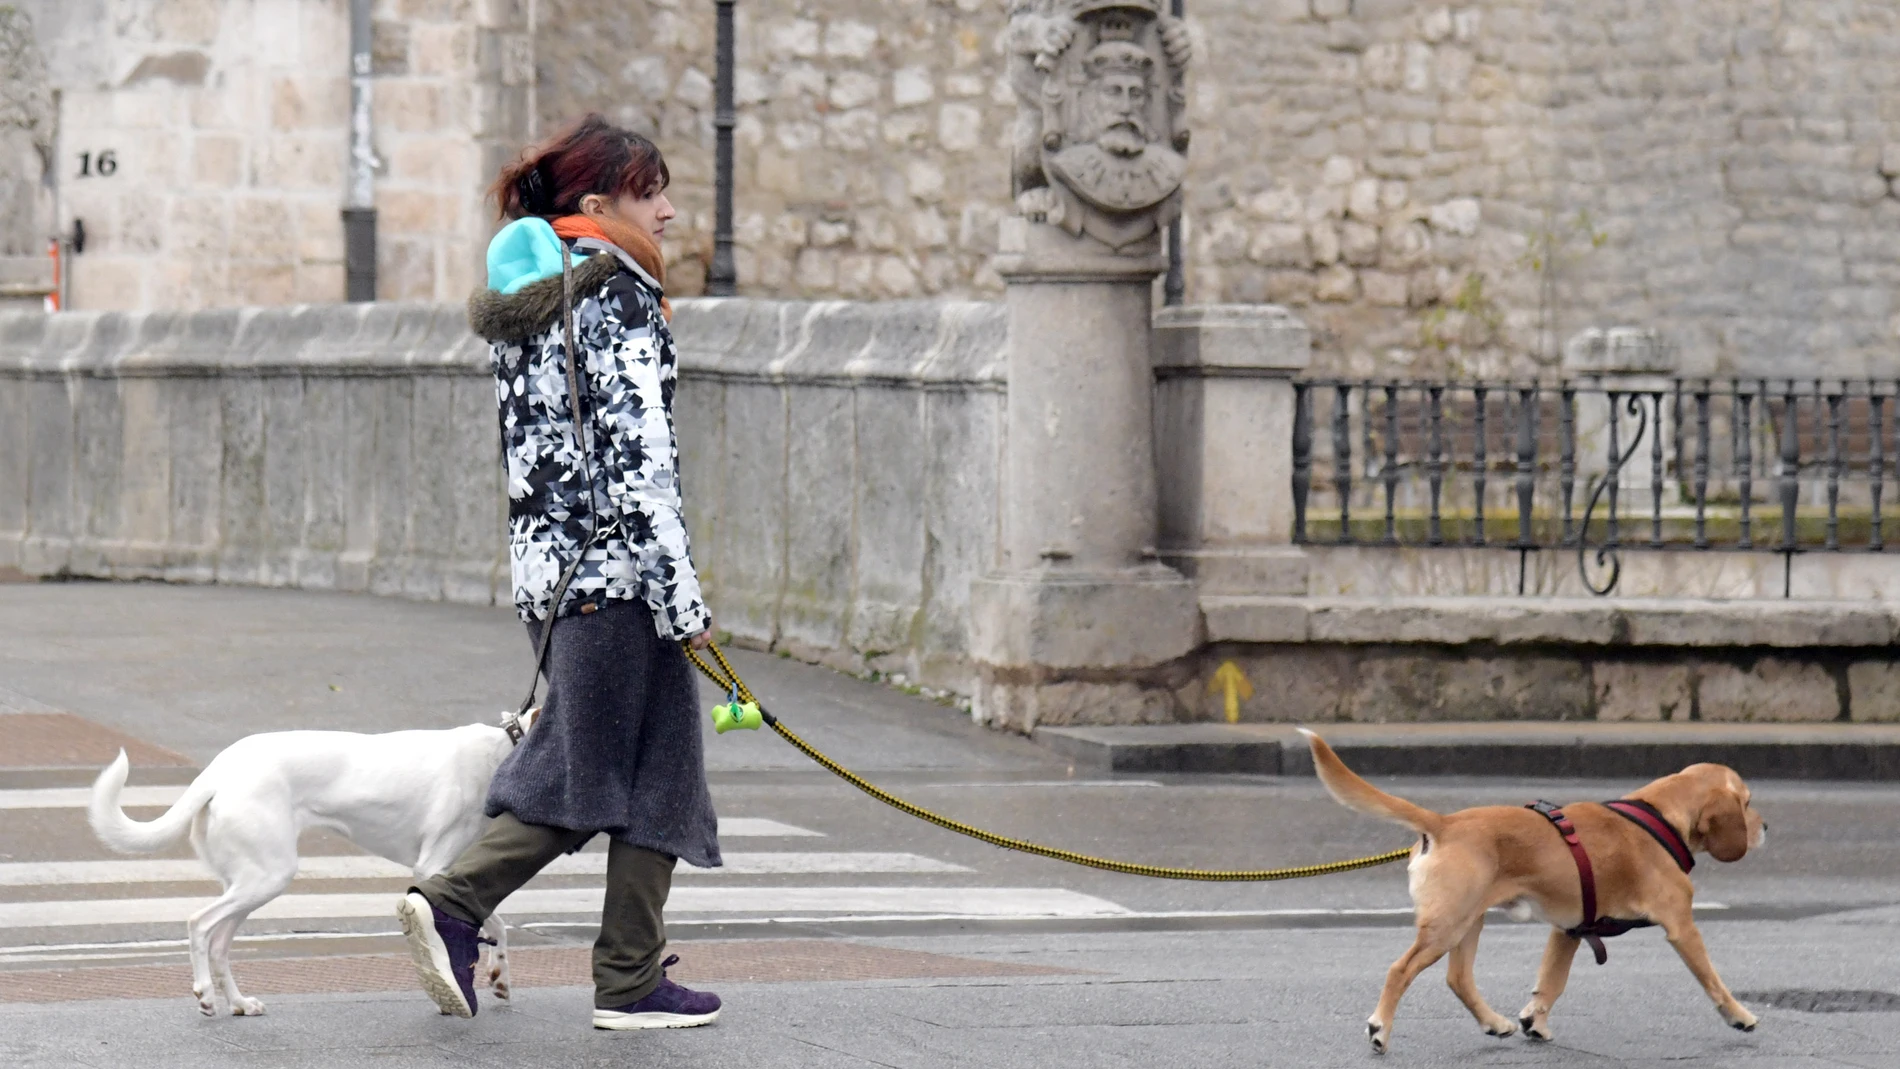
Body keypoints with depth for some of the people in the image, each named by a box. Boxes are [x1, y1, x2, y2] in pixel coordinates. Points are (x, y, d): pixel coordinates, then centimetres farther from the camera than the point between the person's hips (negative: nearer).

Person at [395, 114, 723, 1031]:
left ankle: (451, 902, 3)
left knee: (578, 766, 16)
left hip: (549, 566, 9)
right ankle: (631, 981, 7)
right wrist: (682, 599, -17)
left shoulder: (524, 305, 14)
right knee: (653, 763, 2)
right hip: (621, 570, -9)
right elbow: (640, 458, -18)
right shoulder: (618, 299, -13)